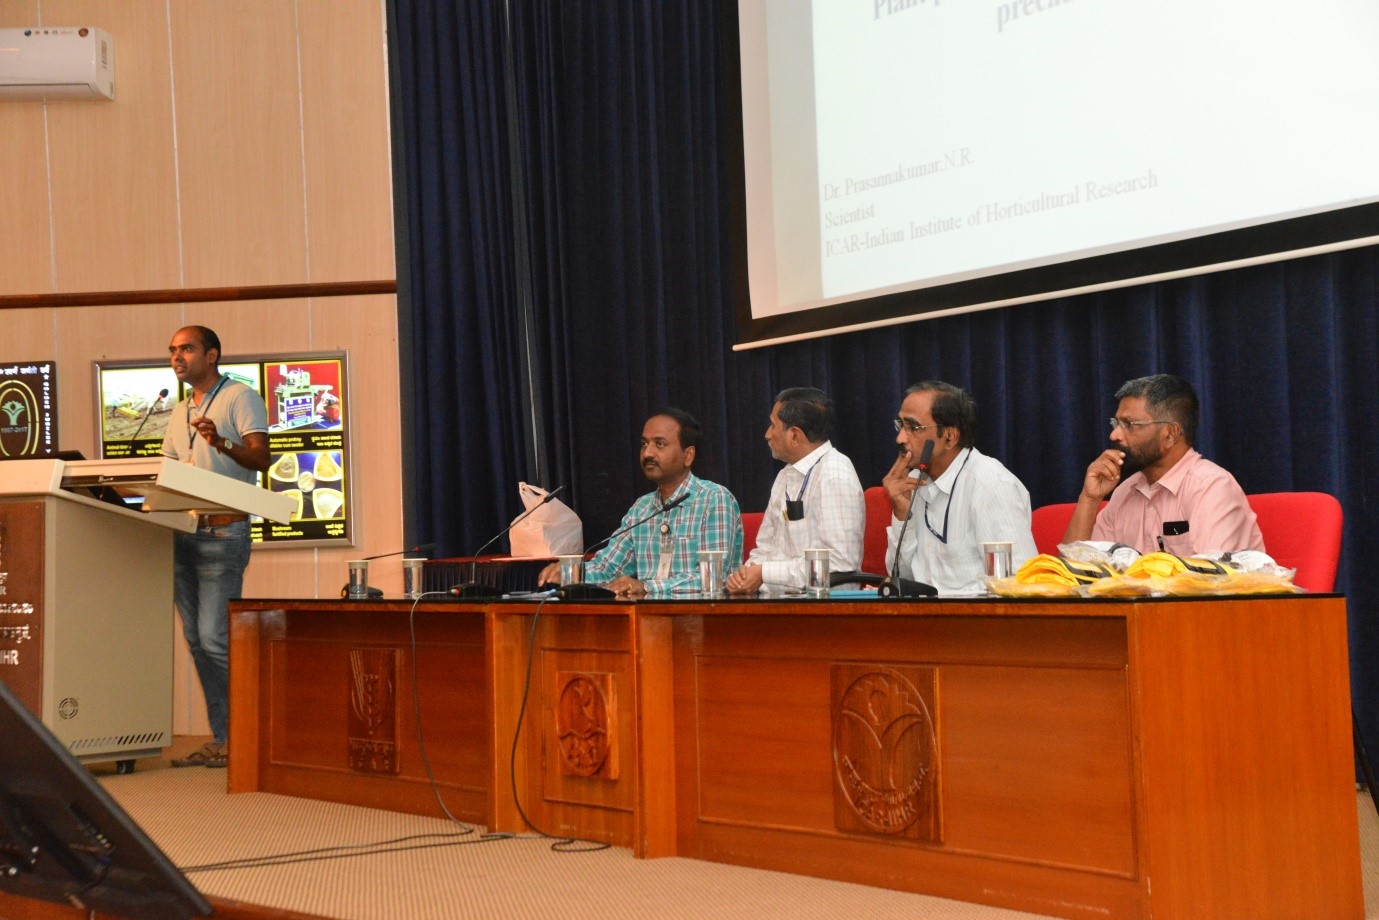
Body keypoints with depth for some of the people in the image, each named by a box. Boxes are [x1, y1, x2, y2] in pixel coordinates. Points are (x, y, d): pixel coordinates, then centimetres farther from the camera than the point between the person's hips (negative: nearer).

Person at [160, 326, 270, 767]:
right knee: (197, 640, 7)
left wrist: (221, 443, -30)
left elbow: (260, 457, -13)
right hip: (182, 532, 8)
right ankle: (220, 738, 12)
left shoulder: (240, 398, -2)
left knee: (215, 638, -14)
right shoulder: (179, 412, 22)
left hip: (224, 530, -8)